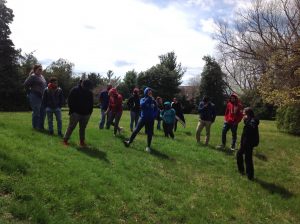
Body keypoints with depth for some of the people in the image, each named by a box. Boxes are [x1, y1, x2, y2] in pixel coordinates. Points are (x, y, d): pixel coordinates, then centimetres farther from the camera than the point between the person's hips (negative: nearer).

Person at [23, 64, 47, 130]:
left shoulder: (42, 76, 15)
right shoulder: (33, 76, -9)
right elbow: (25, 84, -13)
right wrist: (30, 92, -6)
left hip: (42, 97, 8)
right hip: (35, 97, -8)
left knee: (43, 112, 11)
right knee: (36, 112, -2)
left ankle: (41, 126, 22)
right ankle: (35, 126, 9)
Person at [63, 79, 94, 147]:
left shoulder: (89, 92, 9)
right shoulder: (75, 90, -4)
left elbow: (91, 103, 19)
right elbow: (70, 101, -2)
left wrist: (90, 111, 10)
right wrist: (72, 110, -8)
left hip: (86, 114, 4)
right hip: (76, 113, -4)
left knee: (83, 128, 9)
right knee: (71, 127, -2)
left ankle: (82, 141, 17)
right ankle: (65, 140, 7)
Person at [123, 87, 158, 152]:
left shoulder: (153, 101, 4)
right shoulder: (143, 99, -1)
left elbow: (156, 109, 10)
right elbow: (142, 105, -22)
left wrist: (154, 115, -5)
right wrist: (148, 98, -21)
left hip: (151, 119, 1)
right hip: (143, 118, -1)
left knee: (150, 133, 4)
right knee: (136, 130, -2)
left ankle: (148, 146, 16)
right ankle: (129, 142, 7)